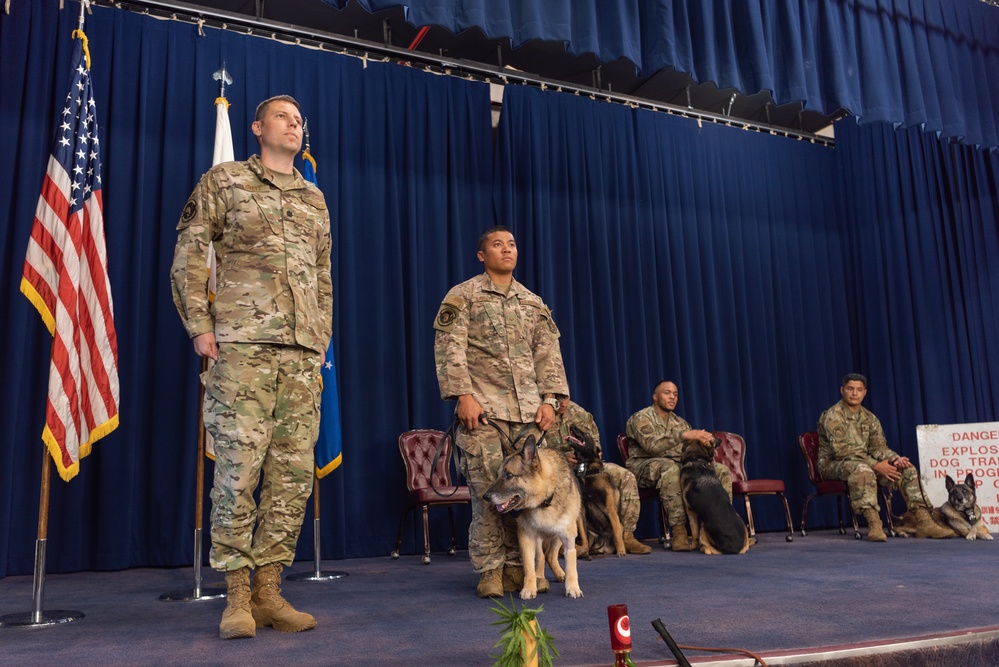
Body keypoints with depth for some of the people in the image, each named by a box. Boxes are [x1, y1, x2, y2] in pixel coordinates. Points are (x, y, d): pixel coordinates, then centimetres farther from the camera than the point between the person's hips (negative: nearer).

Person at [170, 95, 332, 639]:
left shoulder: (314, 198, 22)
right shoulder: (224, 180, 9)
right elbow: (188, 253, 3)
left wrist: (323, 337, 14)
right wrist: (199, 326, -6)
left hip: (303, 353, 5)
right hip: (243, 346, -4)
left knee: (294, 472, 1)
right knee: (239, 467, -5)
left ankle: (269, 589, 11)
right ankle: (238, 594, 6)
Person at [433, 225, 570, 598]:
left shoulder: (533, 303, 19)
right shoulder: (462, 296, 5)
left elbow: (549, 355, 16)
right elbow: (449, 349, -4)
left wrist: (550, 399, 4)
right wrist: (464, 396, -14)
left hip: (528, 411, 4)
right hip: (483, 408, -4)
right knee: (487, 490, -5)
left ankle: (518, 566, 14)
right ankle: (490, 570, 6)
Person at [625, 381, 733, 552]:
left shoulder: (679, 422, 20)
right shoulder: (641, 418, -4)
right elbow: (651, 445, -24)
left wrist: (702, 440, -12)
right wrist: (683, 435, -32)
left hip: (678, 464, 7)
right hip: (645, 466, -7)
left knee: (721, 470, -10)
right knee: (670, 468, -41)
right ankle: (679, 533, -42)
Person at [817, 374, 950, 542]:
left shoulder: (869, 418, 11)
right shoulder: (832, 416, -14)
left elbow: (878, 447, 7)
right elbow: (842, 451, -22)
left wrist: (895, 458, -17)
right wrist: (876, 466, -26)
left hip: (865, 462, 8)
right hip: (834, 464, -8)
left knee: (907, 468, -6)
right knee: (862, 469, -40)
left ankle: (923, 521, -10)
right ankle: (874, 524, -46)